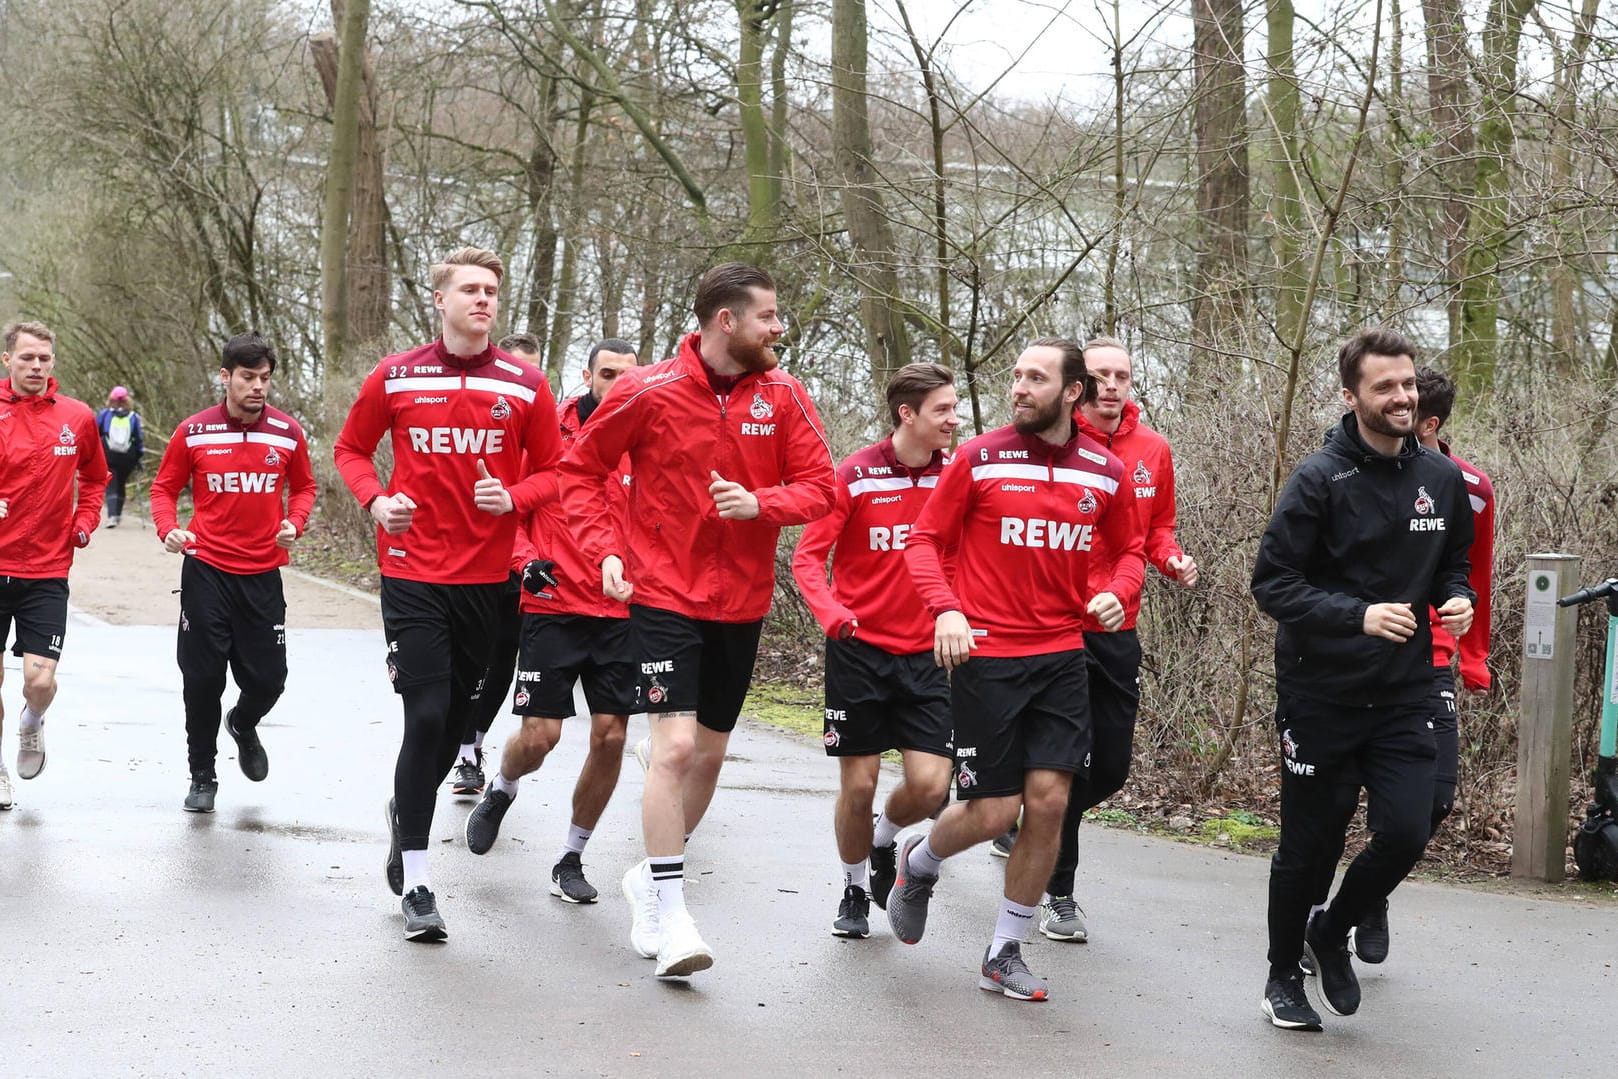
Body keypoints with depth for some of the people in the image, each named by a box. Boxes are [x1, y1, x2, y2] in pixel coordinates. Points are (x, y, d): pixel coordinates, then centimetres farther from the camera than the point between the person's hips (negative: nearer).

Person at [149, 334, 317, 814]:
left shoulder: (288, 432, -1)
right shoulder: (194, 432, -4)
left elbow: (303, 486, 12)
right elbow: (165, 487, 5)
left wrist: (294, 523, -7)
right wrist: (168, 529, -14)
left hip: (263, 575, 1)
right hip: (206, 571, -1)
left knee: (267, 679, 2)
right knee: (203, 678, 0)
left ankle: (244, 725, 38)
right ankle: (202, 775, 18)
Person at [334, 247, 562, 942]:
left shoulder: (526, 386, 2)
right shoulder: (395, 378, 0)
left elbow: (551, 469, 8)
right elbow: (350, 448, 12)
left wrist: (513, 497, -12)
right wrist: (375, 498, -6)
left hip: (488, 577, 2)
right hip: (413, 573, -2)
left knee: (454, 719, 11)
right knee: (427, 715, -12)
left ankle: (405, 815, 42)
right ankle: (415, 882, -4)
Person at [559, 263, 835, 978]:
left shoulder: (783, 396, 0)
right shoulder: (649, 392, -10)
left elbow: (819, 486, 0)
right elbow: (581, 469, 1)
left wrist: (759, 502, -20)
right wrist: (605, 550, -11)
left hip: (741, 601, 5)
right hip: (664, 596, -5)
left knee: (709, 753, 13)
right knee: (675, 745, -16)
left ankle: (652, 878, 34)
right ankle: (669, 915, -8)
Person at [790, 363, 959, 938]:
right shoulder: (856, 475, -8)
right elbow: (808, 556, -8)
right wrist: (832, 612, -25)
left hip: (925, 653, 2)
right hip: (860, 651, -2)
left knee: (930, 784, -8)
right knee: (858, 783, 1)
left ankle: (884, 840, 25)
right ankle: (855, 888, 25)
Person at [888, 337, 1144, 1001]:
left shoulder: (1105, 472, 5)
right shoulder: (979, 460, -4)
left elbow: (1128, 550, 19)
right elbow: (926, 540, 1)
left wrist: (1118, 592, -2)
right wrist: (945, 607, -15)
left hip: (1062, 656, 3)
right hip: (986, 656, -3)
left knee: (1048, 799, -4)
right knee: (993, 810, -3)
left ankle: (1005, 954, 12)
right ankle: (918, 865, 33)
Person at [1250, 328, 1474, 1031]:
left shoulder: (1442, 480, 5)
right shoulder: (1321, 478, -11)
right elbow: (1272, 583, -13)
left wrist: (1456, 598, -4)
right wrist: (1359, 615, -24)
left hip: (1402, 696, 4)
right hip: (1320, 695, -3)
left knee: (1406, 831, -10)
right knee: (1307, 844, 6)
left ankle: (1333, 931, 19)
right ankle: (1284, 978, 27)